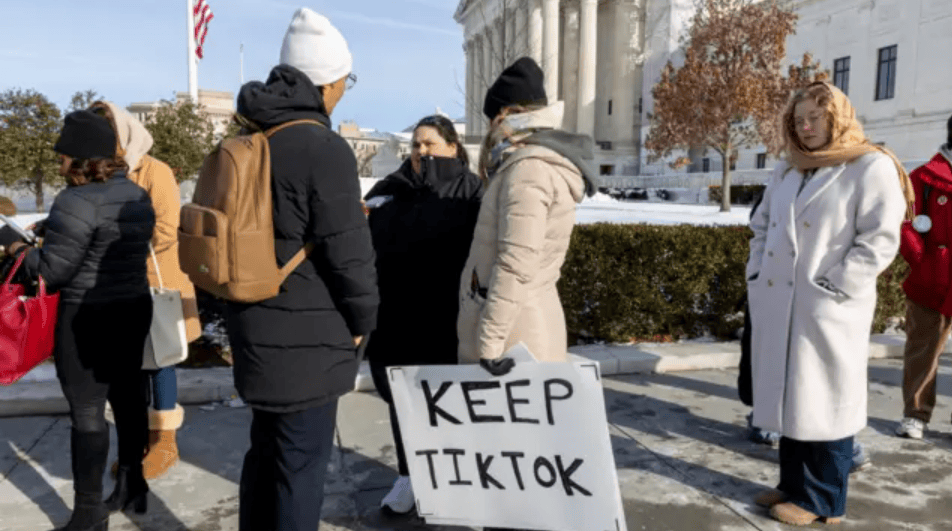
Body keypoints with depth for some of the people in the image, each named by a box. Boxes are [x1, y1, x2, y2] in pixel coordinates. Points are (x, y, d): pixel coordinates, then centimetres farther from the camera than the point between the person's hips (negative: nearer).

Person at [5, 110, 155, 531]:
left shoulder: (77, 202, -19)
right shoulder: (137, 196, 7)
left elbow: (52, 269, -17)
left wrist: (22, 252, 3)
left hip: (87, 317, -8)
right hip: (134, 309, 9)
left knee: (87, 411, 1)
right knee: (128, 396, 17)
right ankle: (133, 485, 30)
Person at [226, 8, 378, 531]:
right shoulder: (323, 148, -18)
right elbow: (348, 251, -17)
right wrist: (360, 320, -2)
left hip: (256, 323, 9)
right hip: (304, 334, -9)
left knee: (267, 447, 22)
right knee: (301, 459, 4)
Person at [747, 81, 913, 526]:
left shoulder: (872, 167, -6)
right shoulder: (787, 171, 16)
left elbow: (879, 241, -12)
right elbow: (761, 226, 23)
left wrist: (833, 289, -16)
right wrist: (756, 273, 10)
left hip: (827, 312, -7)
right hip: (778, 309, 7)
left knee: (823, 404, 1)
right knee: (789, 398, 14)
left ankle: (821, 502, 15)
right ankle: (794, 485, 28)